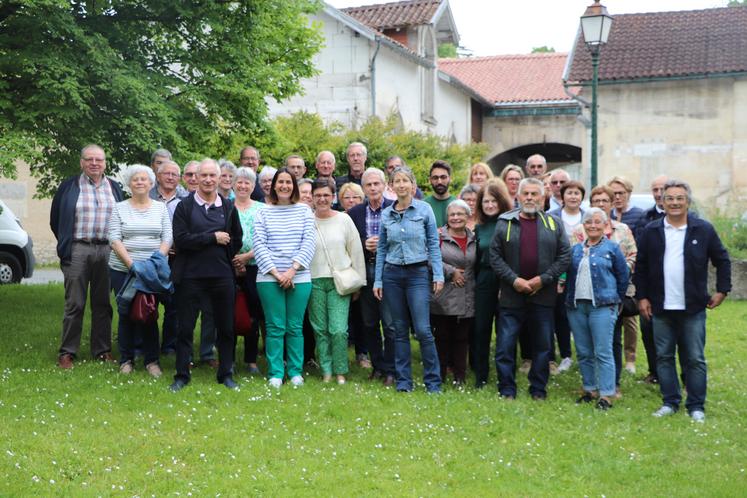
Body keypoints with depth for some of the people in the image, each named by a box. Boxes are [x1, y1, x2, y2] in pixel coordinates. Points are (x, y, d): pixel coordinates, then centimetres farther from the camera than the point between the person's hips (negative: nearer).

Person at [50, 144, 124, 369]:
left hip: (107, 251, 2)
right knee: (74, 304, -2)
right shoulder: (69, 187, 4)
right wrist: (67, 245, 9)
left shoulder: (114, 188, 12)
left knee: (102, 303, 7)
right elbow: (55, 220, 9)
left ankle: (102, 350, 14)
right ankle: (67, 352, 5)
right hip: (77, 251, -2)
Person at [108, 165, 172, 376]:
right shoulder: (119, 208, 5)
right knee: (126, 314, 4)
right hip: (123, 270, 0)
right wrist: (131, 263, -15)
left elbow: (167, 238, 3)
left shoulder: (161, 208, 9)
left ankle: (151, 360, 10)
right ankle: (126, 360, 15)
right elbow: (114, 239, -3)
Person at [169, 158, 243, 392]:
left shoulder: (228, 207, 8)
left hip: (222, 276, 2)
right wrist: (213, 238, -12)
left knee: (225, 327, 8)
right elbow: (180, 239, -12)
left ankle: (226, 374, 20)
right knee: (185, 328, 4)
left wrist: (222, 260, 2)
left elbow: (236, 241, 12)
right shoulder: (184, 206, 0)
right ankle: (181, 375, 14)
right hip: (190, 276, -2)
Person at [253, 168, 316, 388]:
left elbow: (309, 242, -1)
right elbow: (259, 245, -1)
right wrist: (275, 273, -10)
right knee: (275, 327, 1)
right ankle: (275, 373, 9)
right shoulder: (264, 213, 5)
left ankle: (296, 371, 15)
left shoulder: (304, 210, 7)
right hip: (269, 279, 0)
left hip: (299, 278, 1)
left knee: (295, 327, 5)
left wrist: (293, 269, -11)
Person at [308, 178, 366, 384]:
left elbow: (356, 251, 6)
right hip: (314, 281, 1)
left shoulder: (344, 219, 2)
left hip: (340, 281, -1)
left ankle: (340, 372, 5)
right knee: (320, 329, 5)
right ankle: (326, 371, 16)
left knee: (339, 330, -9)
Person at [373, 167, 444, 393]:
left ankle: (433, 381, 2)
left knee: (423, 329, -9)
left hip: (418, 273, -3)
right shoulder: (386, 214, 7)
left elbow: (433, 243, 0)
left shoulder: (424, 209, -1)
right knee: (400, 330, 7)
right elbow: (381, 249, 11)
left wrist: (438, 274, -6)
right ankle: (403, 381, 14)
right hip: (392, 274, 3)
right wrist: (377, 281, 7)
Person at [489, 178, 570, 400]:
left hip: (543, 296, 1)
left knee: (542, 346, 8)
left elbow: (565, 256, 2)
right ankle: (507, 390, 9)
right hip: (511, 296, -1)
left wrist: (543, 279, -8)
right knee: (505, 345, -1)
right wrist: (514, 279, -11)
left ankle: (538, 390, 20)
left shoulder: (554, 225, 6)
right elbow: (495, 256, 0)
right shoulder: (505, 223, 4)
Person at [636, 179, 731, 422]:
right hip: (661, 308, 2)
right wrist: (641, 297, 4)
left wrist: (722, 290, 3)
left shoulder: (703, 229, 0)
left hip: (693, 309, -2)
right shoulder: (651, 231, 4)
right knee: (664, 357, 8)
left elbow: (722, 260, 8)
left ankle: (696, 406, 12)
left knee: (695, 359, 3)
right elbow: (640, 266, 8)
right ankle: (670, 402, 19)